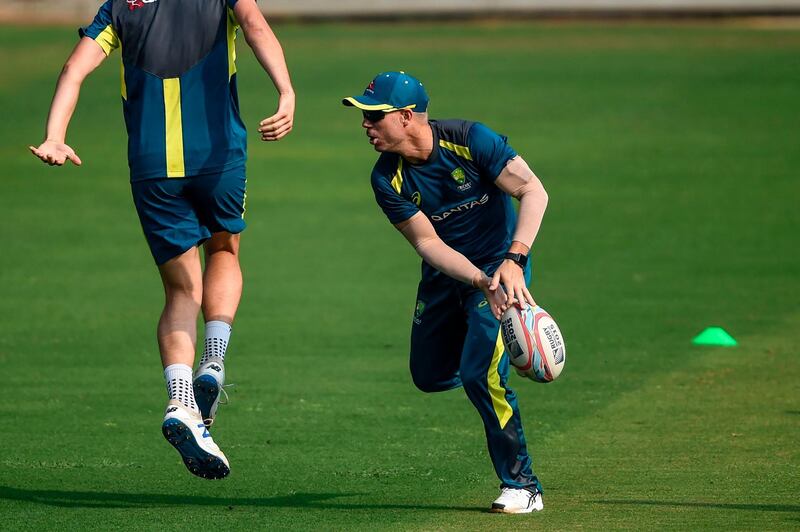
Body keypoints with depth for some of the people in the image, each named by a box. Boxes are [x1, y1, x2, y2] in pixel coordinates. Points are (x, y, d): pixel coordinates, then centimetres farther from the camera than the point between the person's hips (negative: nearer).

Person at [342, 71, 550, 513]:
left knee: (479, 375, -18)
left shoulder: (469, 140, -23)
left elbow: (533, 191, -25)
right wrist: (479, 282, -33)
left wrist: (513, 260, -37)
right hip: (446, 274, 5)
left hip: (500, 264, -5)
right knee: (431, 376, 10)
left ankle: (522, 485, -6)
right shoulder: (387, 179, -13)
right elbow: (427, 242, -17)